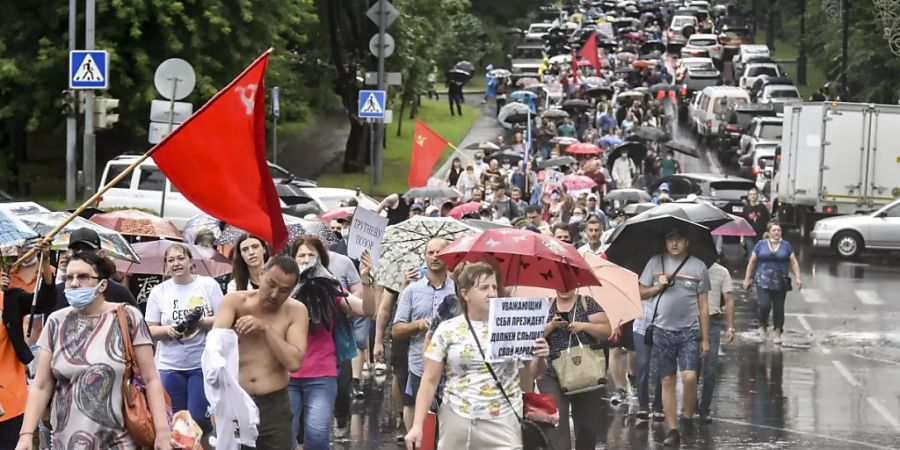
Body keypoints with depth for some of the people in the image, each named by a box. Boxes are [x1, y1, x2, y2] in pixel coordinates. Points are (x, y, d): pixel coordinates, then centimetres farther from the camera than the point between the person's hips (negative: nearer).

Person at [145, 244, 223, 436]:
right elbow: (150, 330, 3)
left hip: (203, 363, -2)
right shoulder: (158, 292, 3)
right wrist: (167, 330, -17)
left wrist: (202, 322, -20)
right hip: (170, 366, 2)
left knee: (199, 419, -5)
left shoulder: (209, 285, -1)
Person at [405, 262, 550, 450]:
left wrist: (540, 359, -12)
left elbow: (530, 374, 10)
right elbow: (429, 381, 3)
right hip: (457, 423, 0)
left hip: (502, 424, 0)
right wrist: (417, 425, -4)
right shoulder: (447, 330, 2)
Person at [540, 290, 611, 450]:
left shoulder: (588, 304, 6)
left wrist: (584, 326, -16)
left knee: (587, 424, 6)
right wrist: (551, 326, -14)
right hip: (552, 376, 0)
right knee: (556, 422, -12)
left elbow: (606, 331, -2)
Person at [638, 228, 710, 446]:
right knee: (667, 380, 3)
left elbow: (703, 305, 4)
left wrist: (705, 338, 2)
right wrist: (659, 286, -9)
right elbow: (640, 293, 11)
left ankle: (688, 419, 6)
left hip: (689, 331, -1)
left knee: (689, 376, -15)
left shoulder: (698, 266, 3)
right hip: (662, 330, 1)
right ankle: (672, 429, 9)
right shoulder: (655, 263, 6)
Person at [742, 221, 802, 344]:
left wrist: (798, 278, -4)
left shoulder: (786, 245, 8)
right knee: (764, 305, -15)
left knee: (779, 308, 2)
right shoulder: (761, 245, 5)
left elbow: (794, 263, 7)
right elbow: (752, 262, 9)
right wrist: (747, 279, 8)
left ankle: (777, 332, 15)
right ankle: (763, 326, 11)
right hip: (763, 282, -1)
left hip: (780, 283, 1)